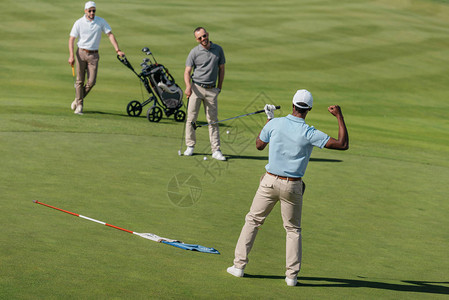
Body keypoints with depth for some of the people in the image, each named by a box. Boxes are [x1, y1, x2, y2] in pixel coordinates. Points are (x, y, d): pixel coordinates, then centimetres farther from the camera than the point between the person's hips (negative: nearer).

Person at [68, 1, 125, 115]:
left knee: (91, 81, -5)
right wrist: (71, 55, -15)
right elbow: (71, 39, -3)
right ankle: (79, 105, 8)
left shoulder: (101, 21, 1)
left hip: (94, 55, 1)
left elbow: (110, 34, 0)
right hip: (81, 53, -1)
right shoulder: (79, 23, -3)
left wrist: (117, 50, -10)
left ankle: (78, 100, 18)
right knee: (80, 81, -1)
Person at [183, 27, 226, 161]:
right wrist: (188, 86, -21)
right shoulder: (194, 52, -2)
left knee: (213, 120, 2)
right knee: (191, 118, 0)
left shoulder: (218, 49, 5)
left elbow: (221, 69, 13)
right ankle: (190, 146, 12)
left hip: (211, 90, 1)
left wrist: (219, 87, 9)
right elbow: (187, 71, -5)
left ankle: (216, 150, 2)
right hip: (196, 88, -1)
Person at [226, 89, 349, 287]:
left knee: (252, 220, 14)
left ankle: (239, 265, 11)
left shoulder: (275, 124, -8)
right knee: (293, 229, 14)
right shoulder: (310, 134, -13)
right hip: (293, 187, -1)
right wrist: (339, 116, -5)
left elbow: (259, 145, 10)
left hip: (270, 181, 1)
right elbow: (343, 144, -12)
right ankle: (292, 275, 9)